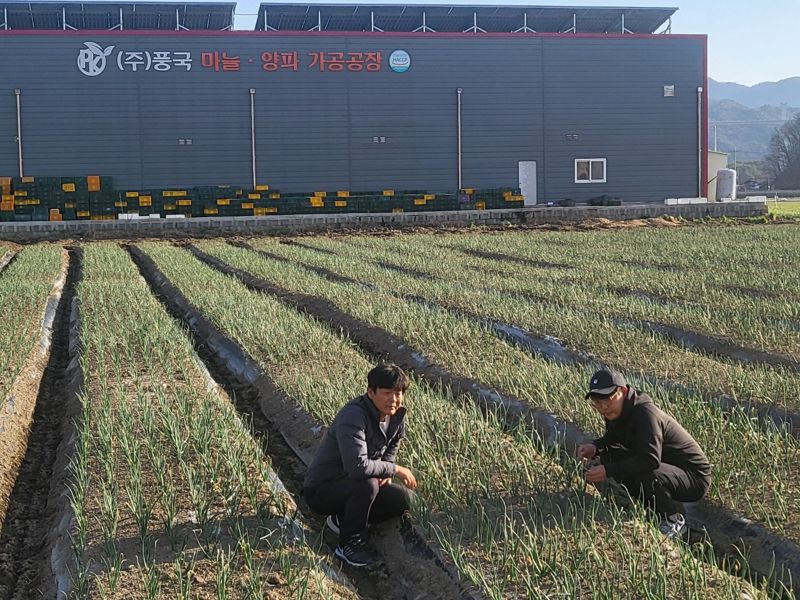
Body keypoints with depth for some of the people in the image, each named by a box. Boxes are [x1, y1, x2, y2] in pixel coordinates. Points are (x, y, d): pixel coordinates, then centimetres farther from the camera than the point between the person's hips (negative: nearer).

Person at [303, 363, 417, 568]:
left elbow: (392, 446, 16)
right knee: (368, 485, -34)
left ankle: (343, 519, 9)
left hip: (352, 483, 8)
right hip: (321, 489, -8)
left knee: (403, 500, -5)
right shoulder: (354, 416, -30)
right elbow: (358, 466, -40)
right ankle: (349, 544, -14)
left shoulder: (397, 414, -5)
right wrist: (394, 469, -26)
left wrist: (385, 471, -5)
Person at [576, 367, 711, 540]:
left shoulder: (645, 414, -28)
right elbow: (613, 437, 21)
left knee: (647, 476, -38)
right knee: (609, 456, -2)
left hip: (694, 476, -9)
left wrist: (607, 471, -36)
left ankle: (675, 520, -8)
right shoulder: (616, 412, 0)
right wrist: (595, 447, -2)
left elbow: (651, 460, -39)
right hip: (665, 466, 9)